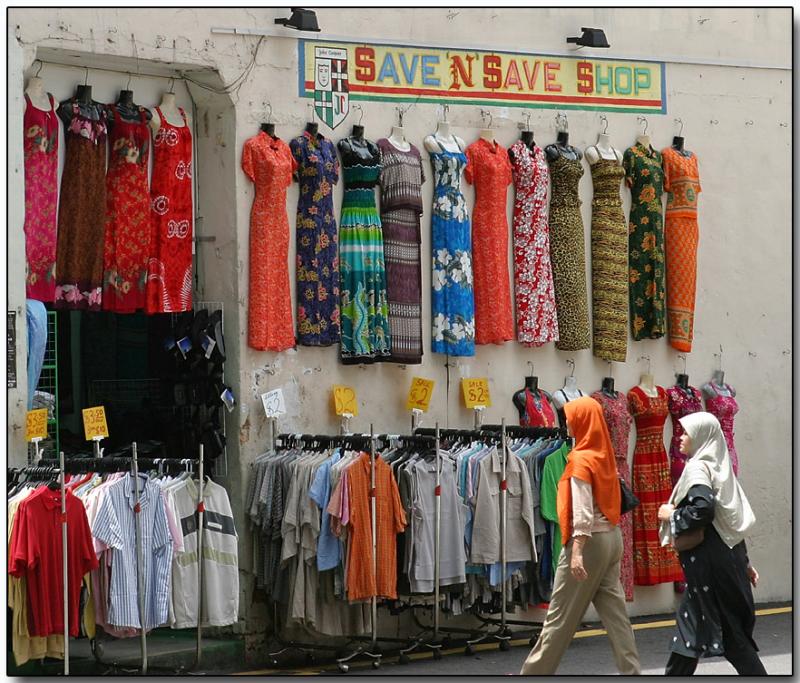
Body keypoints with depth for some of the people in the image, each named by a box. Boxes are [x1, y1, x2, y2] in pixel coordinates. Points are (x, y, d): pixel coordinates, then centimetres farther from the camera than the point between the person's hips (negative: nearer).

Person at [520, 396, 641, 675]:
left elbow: (582, 511, -21)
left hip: (590, 541, -8)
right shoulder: (604, 454, 9)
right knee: (614, 611, 8)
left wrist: (576, 552, -25)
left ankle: (533, 673, 10)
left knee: (560, 615, 1)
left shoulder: (581, 459, -15)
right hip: (612, 536, 8)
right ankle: (631, 671, 6)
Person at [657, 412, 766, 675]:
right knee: (690, 621, 13)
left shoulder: (698, 468, -12)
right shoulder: (717, 466, 15)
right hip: (727, 554, 9)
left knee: (730, 632, -2)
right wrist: (744, 561, 19)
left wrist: (672, 515, -11)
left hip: (708, 559, -9)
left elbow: (703, 509, -28)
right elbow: (732, 518, 17)